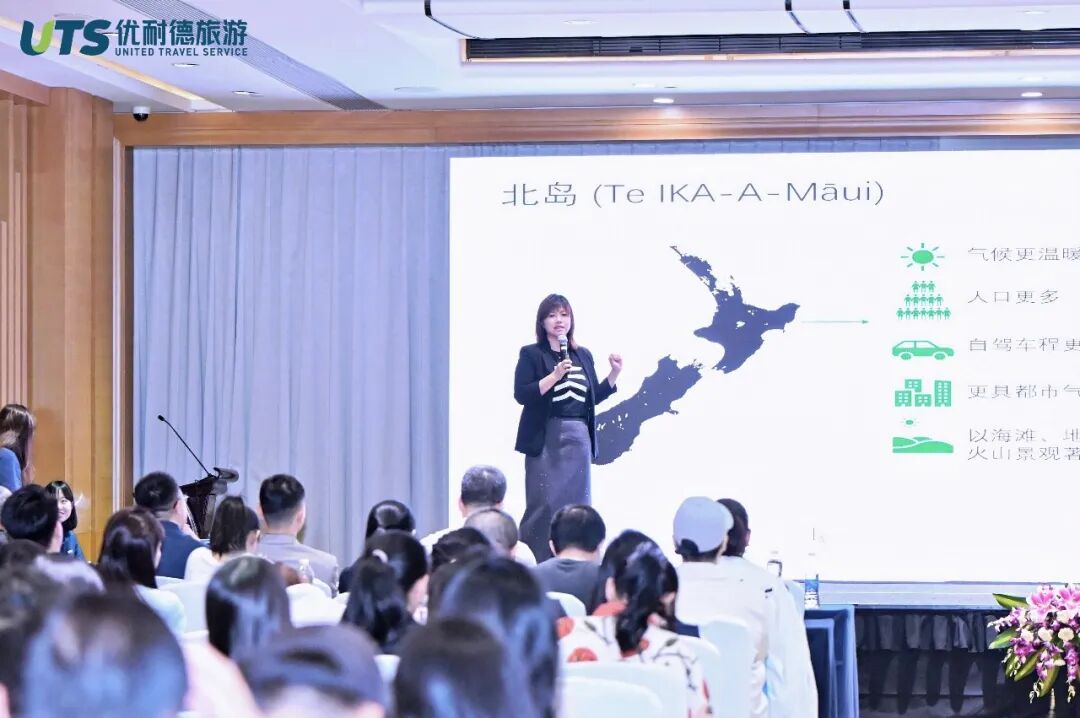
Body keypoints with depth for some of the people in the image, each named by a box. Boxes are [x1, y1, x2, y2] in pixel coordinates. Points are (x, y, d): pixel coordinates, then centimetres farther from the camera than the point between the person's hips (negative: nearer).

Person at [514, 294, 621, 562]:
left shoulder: (584, 356, 14)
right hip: (546, 439, -5)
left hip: (579, 439, 5)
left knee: (577, 504, 6)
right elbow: (521, 394, -11)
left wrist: (614, 374, 6)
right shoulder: (531, 354, -1)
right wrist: (555, 375, -19)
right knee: (544, 504, -8)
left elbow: (595, 397, 19)